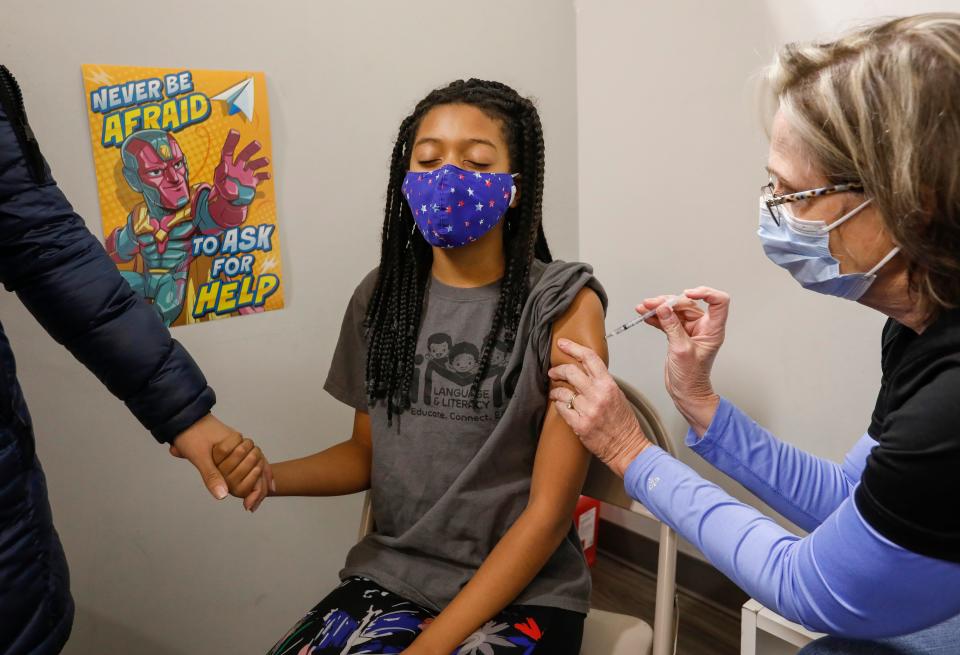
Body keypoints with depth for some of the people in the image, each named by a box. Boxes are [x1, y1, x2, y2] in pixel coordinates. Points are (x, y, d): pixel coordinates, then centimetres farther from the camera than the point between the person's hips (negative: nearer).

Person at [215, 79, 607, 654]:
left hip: (524, 592, -3)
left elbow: (549, 511, -12)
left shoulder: (562, 306, -11)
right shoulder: (382, 295, 1)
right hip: (391, 575, 4)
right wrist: (269, 476, -8)